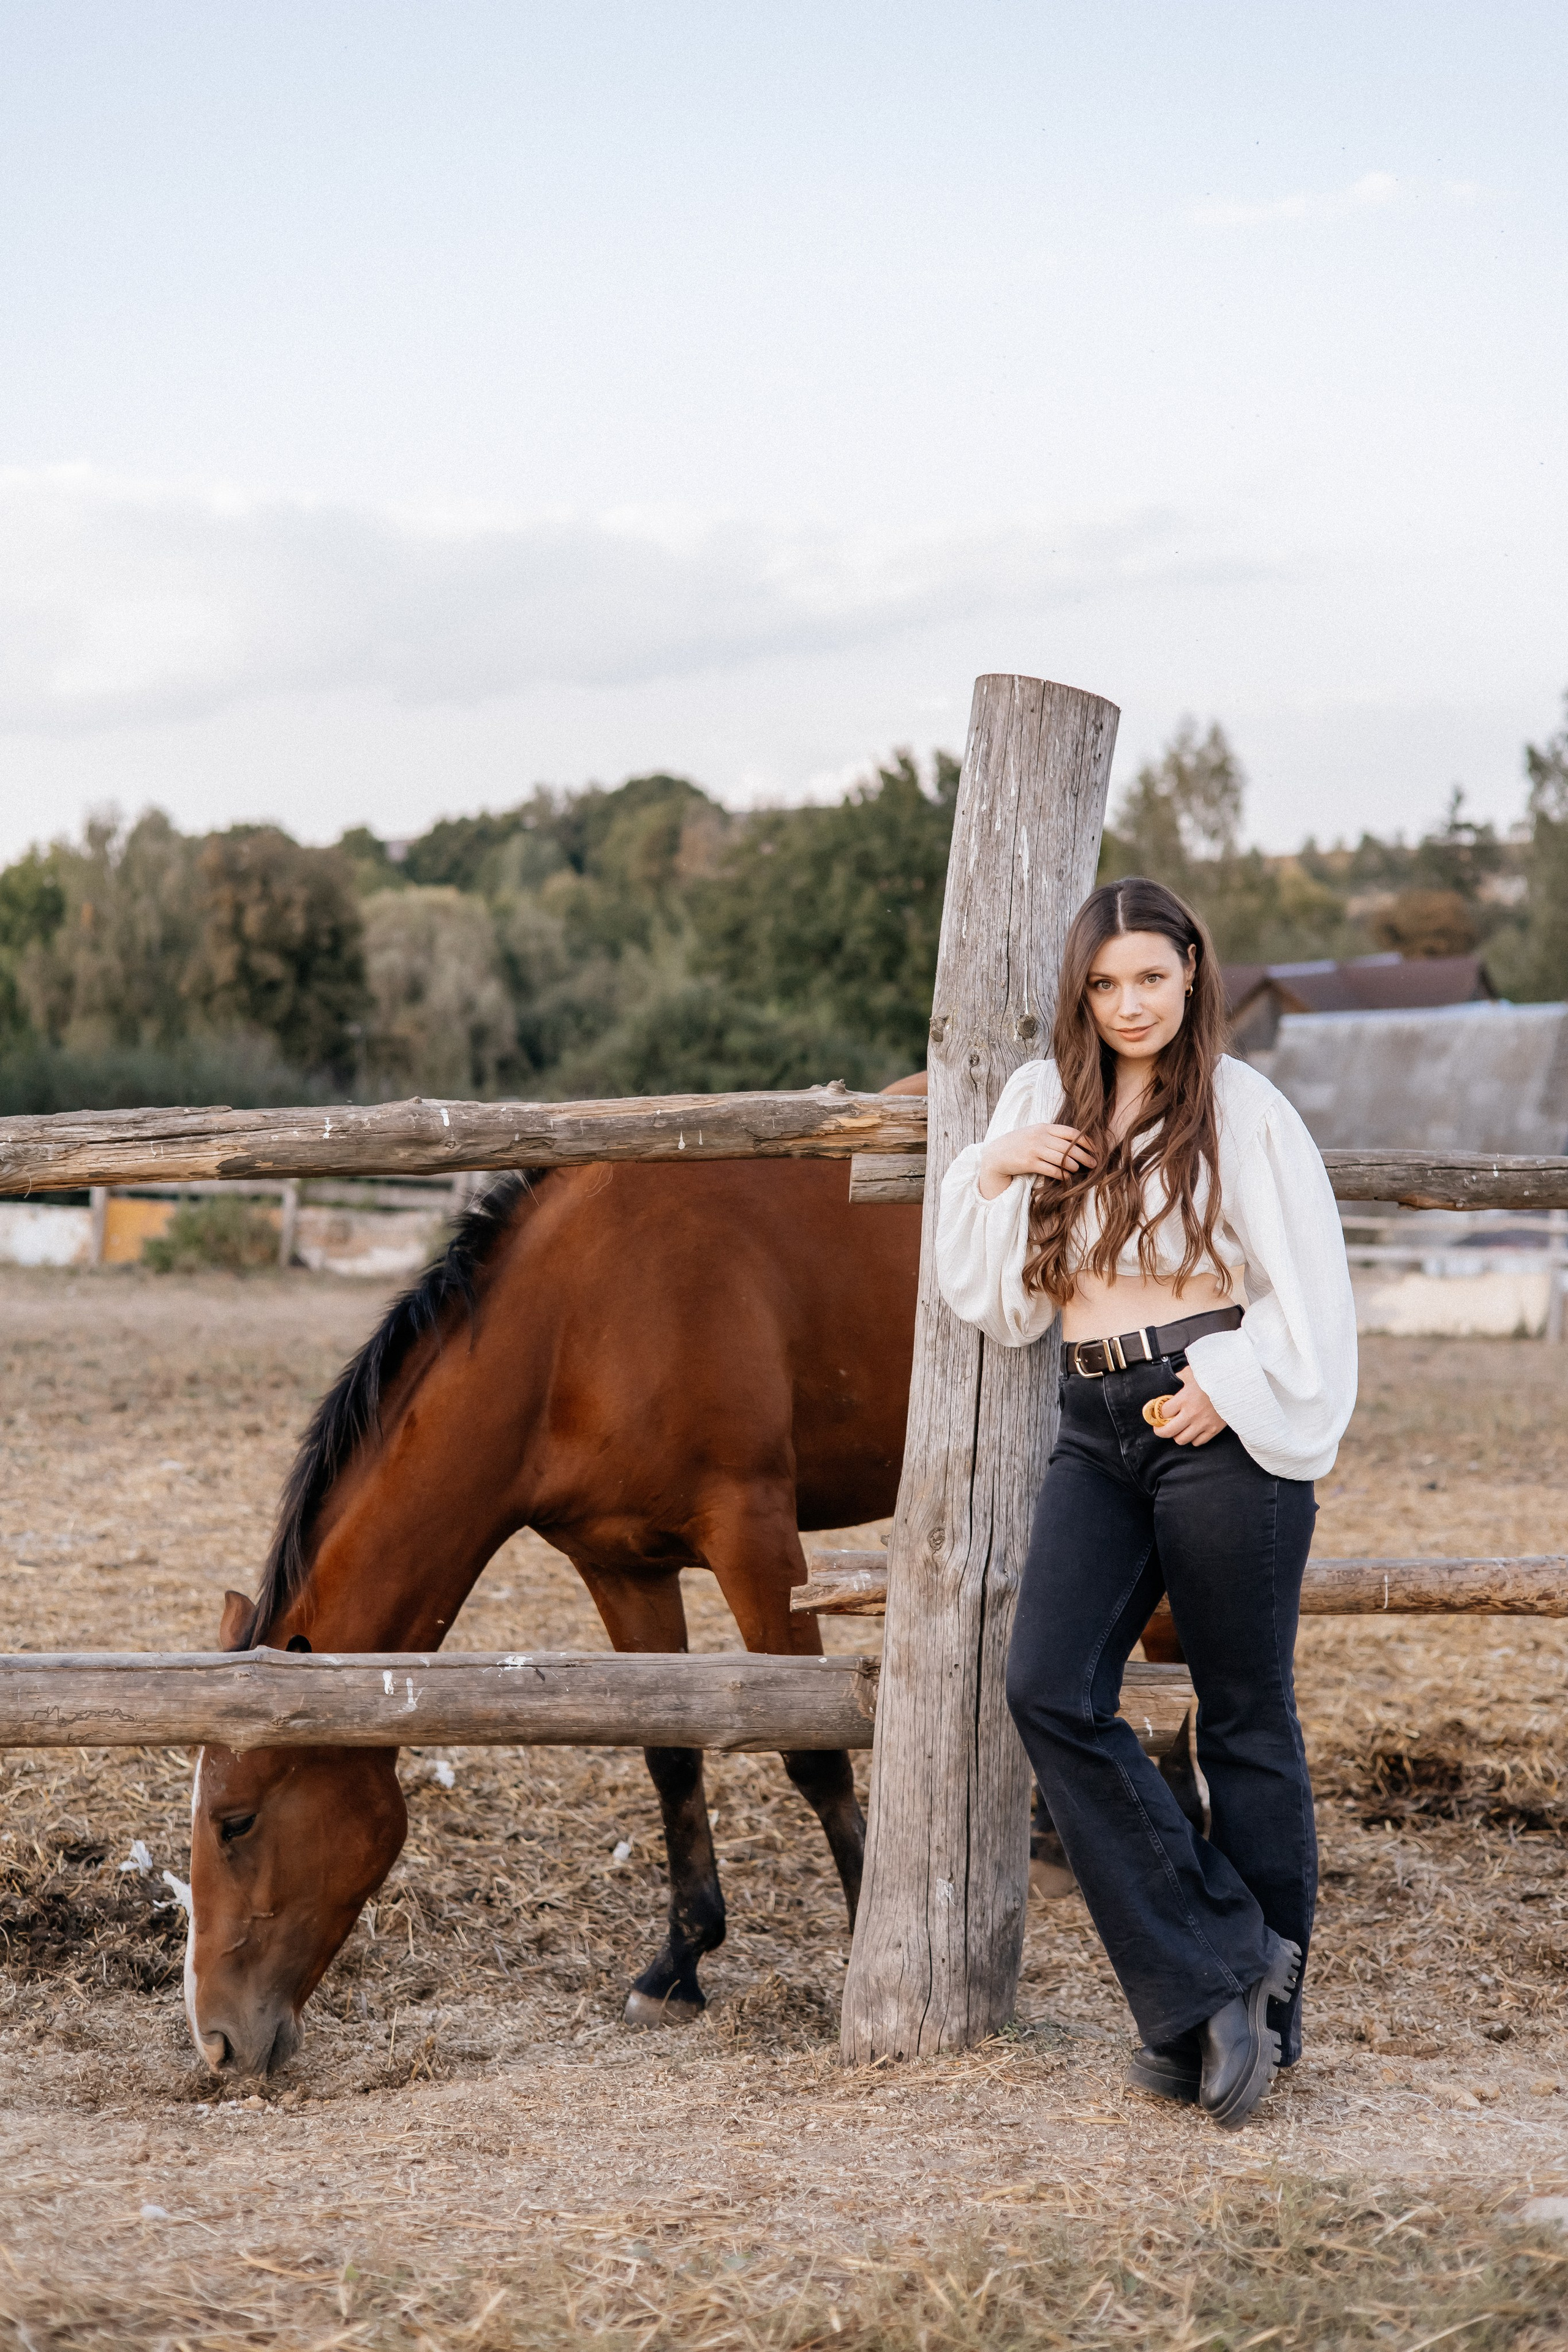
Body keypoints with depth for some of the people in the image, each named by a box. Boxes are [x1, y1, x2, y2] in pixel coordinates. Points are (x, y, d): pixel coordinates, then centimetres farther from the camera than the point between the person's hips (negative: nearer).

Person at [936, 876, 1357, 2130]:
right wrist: (990, 1174, -1)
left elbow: (1308, 1289, -4)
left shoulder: (1243, 1109, -3)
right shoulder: (1043, 1100, 12)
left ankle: (1271, 1998, 16)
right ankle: (1221, 1973, -5)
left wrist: (1231, 1389, -16)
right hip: (1096, 1430, 5)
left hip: (1222, 1428, -5)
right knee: (1049, 1689, -11)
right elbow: (992, 1294, 14)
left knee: (1245, 1717, 2)